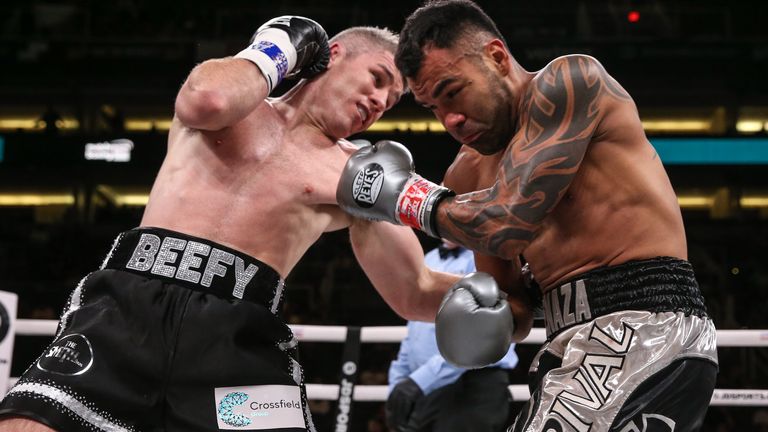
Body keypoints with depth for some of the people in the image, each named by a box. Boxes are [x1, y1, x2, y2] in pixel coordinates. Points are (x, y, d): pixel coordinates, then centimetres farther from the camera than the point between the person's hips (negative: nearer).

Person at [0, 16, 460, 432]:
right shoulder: (234, 89, 17)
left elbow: (416, 294, 16)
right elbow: (207, 100, -9)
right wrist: (275, 50, 7)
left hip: (238, 336, 1)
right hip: (126, 307, -1)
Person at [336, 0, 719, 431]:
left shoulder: (570, 80, -8)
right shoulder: (470, 173, 15)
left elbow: (511, 220, -18)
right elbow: (511, 299, 18)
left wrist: (406, 196, -4)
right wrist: (486, 319, -6)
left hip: (644, 330, -8)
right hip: (577, 343, 8)